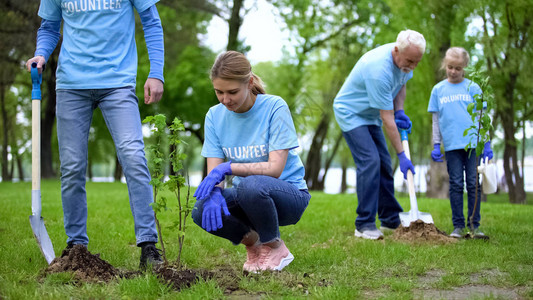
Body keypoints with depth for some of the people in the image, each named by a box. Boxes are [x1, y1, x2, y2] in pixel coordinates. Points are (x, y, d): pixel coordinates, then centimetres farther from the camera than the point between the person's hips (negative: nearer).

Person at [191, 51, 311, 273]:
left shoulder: (275, 107, -16)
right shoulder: (215, 115, -2)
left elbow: (275, 168, -22)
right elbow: (213, 172, -5)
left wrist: (228, 167, -31)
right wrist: (214, 192, -28)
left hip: (290, 195, -4)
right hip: (247, 196, 4)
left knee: (251, 185, -37)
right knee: (202, 211, -25)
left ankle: (275, 247, -8)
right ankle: (253, 241, 5)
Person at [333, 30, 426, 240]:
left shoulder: (404, 60, -10)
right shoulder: (379, 70, -36)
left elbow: (400, 84, 13)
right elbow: (387, 120, -31)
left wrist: (400, 112, -4)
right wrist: (402, 155, -26)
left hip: (370, 116, 9)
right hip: (350, 112, -9)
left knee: (384, 165, 7)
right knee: (369, 162, -20)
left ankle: (390, 220, 15)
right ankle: (364, 225, -16)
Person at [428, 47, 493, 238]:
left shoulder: (472, 88, 5)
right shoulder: (438, 90, 8)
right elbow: (436, 120, 11)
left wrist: (487, 144, 1)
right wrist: (436, 145, 6)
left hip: (473, 144, -1)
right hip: (451, 145, 1)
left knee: (474, 184, 1)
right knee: (456, 185, 3)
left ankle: (474, 226, 8)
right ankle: (458, 226, 8)